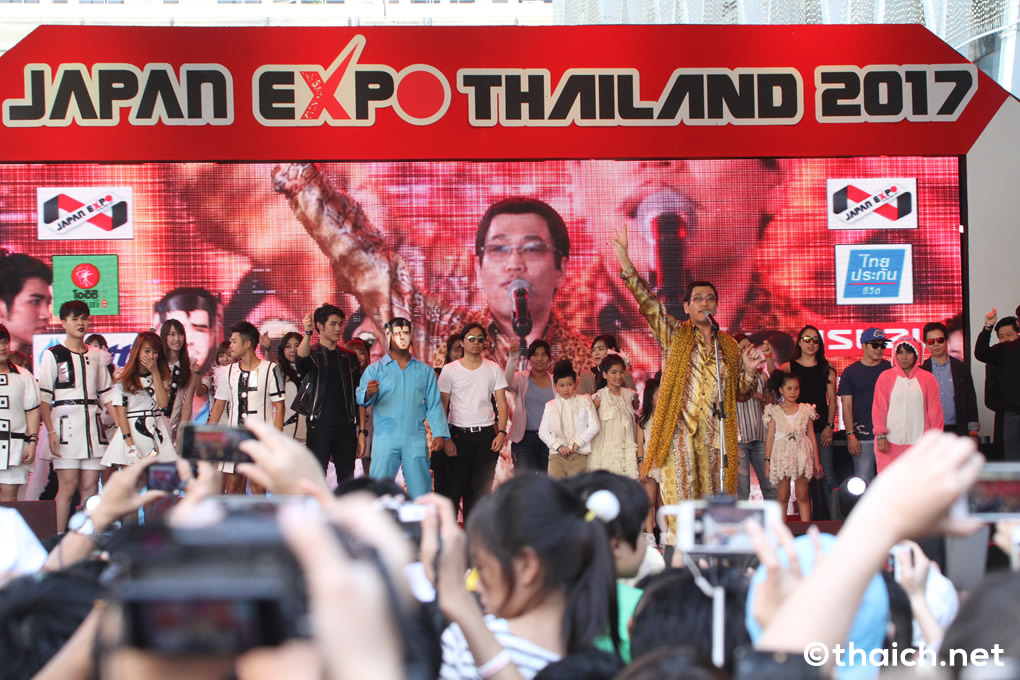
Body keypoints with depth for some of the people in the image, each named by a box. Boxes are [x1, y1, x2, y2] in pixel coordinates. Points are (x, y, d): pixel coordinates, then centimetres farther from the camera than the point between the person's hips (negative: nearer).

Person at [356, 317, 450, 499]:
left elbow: (434, 405, 13)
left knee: (421, 493, -1)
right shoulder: (375, 369, 7)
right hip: (385, 440, -2)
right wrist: (369, 393, -30)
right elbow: (360, 398, -6)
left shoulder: (425, 371, 15)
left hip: (416, 441, 2)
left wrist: (439, 434, 0)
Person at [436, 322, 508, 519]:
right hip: (459, 435, -2)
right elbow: (442, 407, 2)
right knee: (453, 488, -4)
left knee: (482, 489, 3)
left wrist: (502, 432, -6)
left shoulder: (493, 369, 7)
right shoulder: (450, 370, 2)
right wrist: (445, 439, -6)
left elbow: (502, 404, 7)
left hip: (486, 436, 2)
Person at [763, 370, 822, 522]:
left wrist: (816, 461, 8)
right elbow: (770, 438, 3)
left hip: (801, 455, 1)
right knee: (782, 496, 2)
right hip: (781, 456, -1)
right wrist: (767, 461, -2)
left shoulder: (805, 410, 8)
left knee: (802, 496, 3)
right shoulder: (775, 412, 4)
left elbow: (812, 436, 9)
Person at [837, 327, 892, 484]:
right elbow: (846, 406, 2)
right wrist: (850, 435, -6)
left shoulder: (890, 369, 9)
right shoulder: (851, 372, 4)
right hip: (863, 437, -2)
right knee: (863, 482, -3)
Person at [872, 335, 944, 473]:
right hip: (891, 443, -1)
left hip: (919, 442, 1)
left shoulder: (927, 378, 8)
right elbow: (879, 408, 5)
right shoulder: (886, 377, 6)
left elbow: (935, 410, 10)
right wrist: (880, 435, -4)